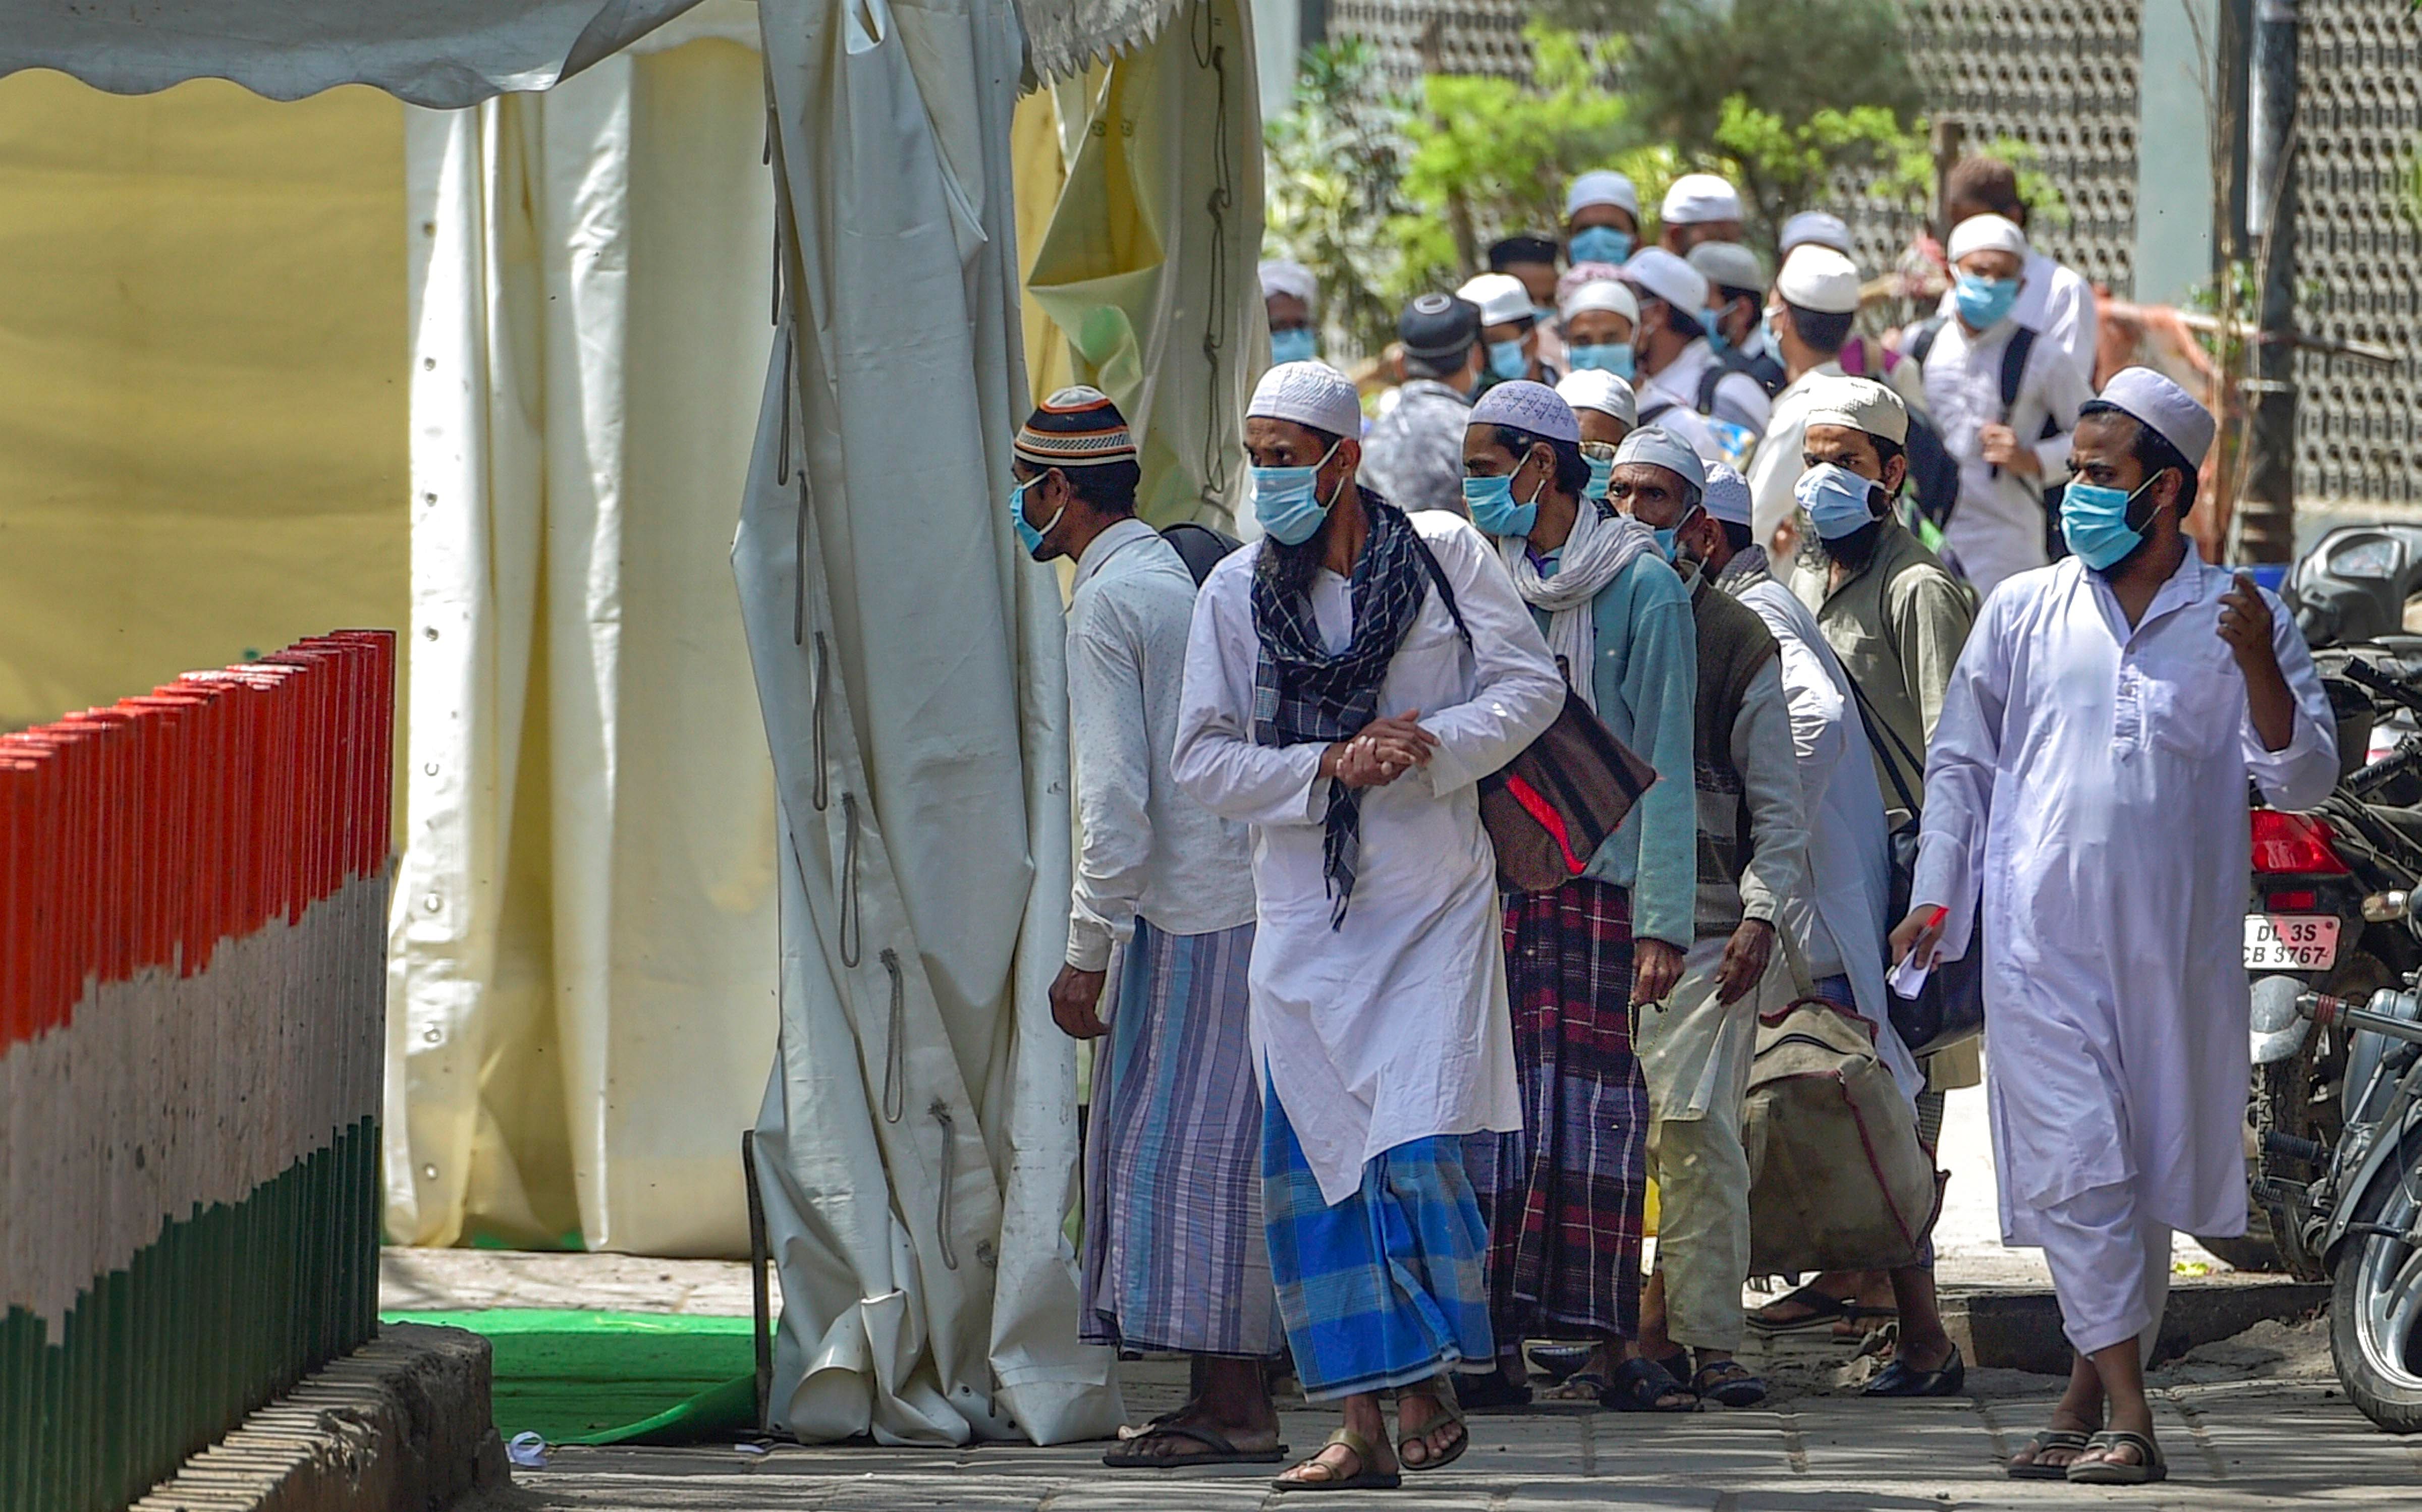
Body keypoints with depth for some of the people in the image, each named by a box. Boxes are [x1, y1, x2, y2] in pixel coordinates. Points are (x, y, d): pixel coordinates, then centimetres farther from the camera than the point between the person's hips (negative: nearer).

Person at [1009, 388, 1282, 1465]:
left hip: (1192, 916, -9)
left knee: (1185, 1150, -8)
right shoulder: (1184, 578, 18)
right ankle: (1231, 1397, 10)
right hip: (1248, 896, 9)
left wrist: (1088, 953, -12)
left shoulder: (1106, 605, -10)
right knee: (1208, 1152, 11)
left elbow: (1117, 799, -16)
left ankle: (1233, 1406, -10)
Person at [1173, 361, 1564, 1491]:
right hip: (1305, 916, 2)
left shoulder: (1444, 555, 0)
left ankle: (1432, 1387, 2)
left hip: (1432, 900, -2)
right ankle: (1362, 1426, 6)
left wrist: (1432, 742, -14)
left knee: (1417, 1147, -13)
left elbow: (1531, 684, 2)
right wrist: (1327, 766, -14)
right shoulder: (1235, 591, 2)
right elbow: (1203, 758, 0)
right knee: (1317, 1165, 0)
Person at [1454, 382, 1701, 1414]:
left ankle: (1608, 1341, -1)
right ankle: (1501, 1344, -3)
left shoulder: (1643, 590, -1)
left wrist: (1663, 920, -9)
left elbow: (1662, 765, -3)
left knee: (1597, 1106, -5)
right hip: (1493, 878, 4)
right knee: (1503, 1102, -2)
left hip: (1601, 880, -4)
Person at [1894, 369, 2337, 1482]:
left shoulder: (2238, 621, 6)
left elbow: (2304, 783, 1)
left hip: (2177, 949, 0)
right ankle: (2125, 1417, -12)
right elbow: (1961, 762, 15)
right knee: (2077, 1174, -10)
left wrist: (2259, 668, -14)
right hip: (2043, 940, 0)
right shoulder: (2024, 612, 9)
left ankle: (2089, 1399, 18)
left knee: (2150, 1178, 5)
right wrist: (1935, 896, 5)